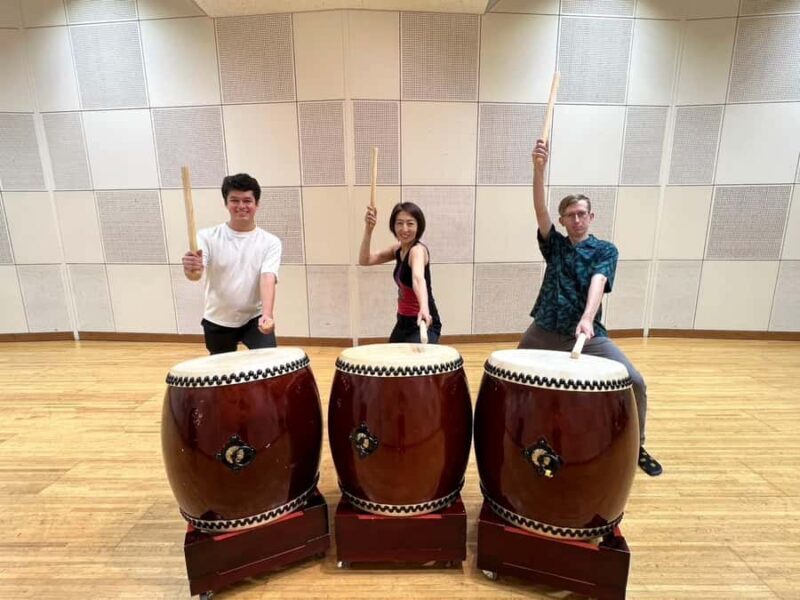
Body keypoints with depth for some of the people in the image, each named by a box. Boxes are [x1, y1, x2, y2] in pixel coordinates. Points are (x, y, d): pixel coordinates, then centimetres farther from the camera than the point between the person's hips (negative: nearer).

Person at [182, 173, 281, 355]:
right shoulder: (208, 237, -8)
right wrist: (191, 269, -46)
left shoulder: (270, 242, -9)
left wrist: (267, 315, -40)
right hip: (218, 321, 2)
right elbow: (196, 274, -21)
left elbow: (268, 278, -22)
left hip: (254, 318, -1)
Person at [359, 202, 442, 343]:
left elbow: (418, 278, -41)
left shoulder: (418, 249, -20)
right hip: (404, 321, 9)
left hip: (422, 323, -9)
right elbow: (364, 260, -1)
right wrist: (368, 229, -14)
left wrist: (424, 308, -59)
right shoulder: (399, 249, 5)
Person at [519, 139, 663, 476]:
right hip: (544, 331, 2)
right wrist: (539, 169, -25)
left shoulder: (605, 250, 1)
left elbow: (597, 284, -19)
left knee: (635, 381, -11)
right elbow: (540, 210, -10)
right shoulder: (554, 245, 7)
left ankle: (637, 447, 16)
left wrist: (587, 319, -38)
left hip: (588, 331, -2)